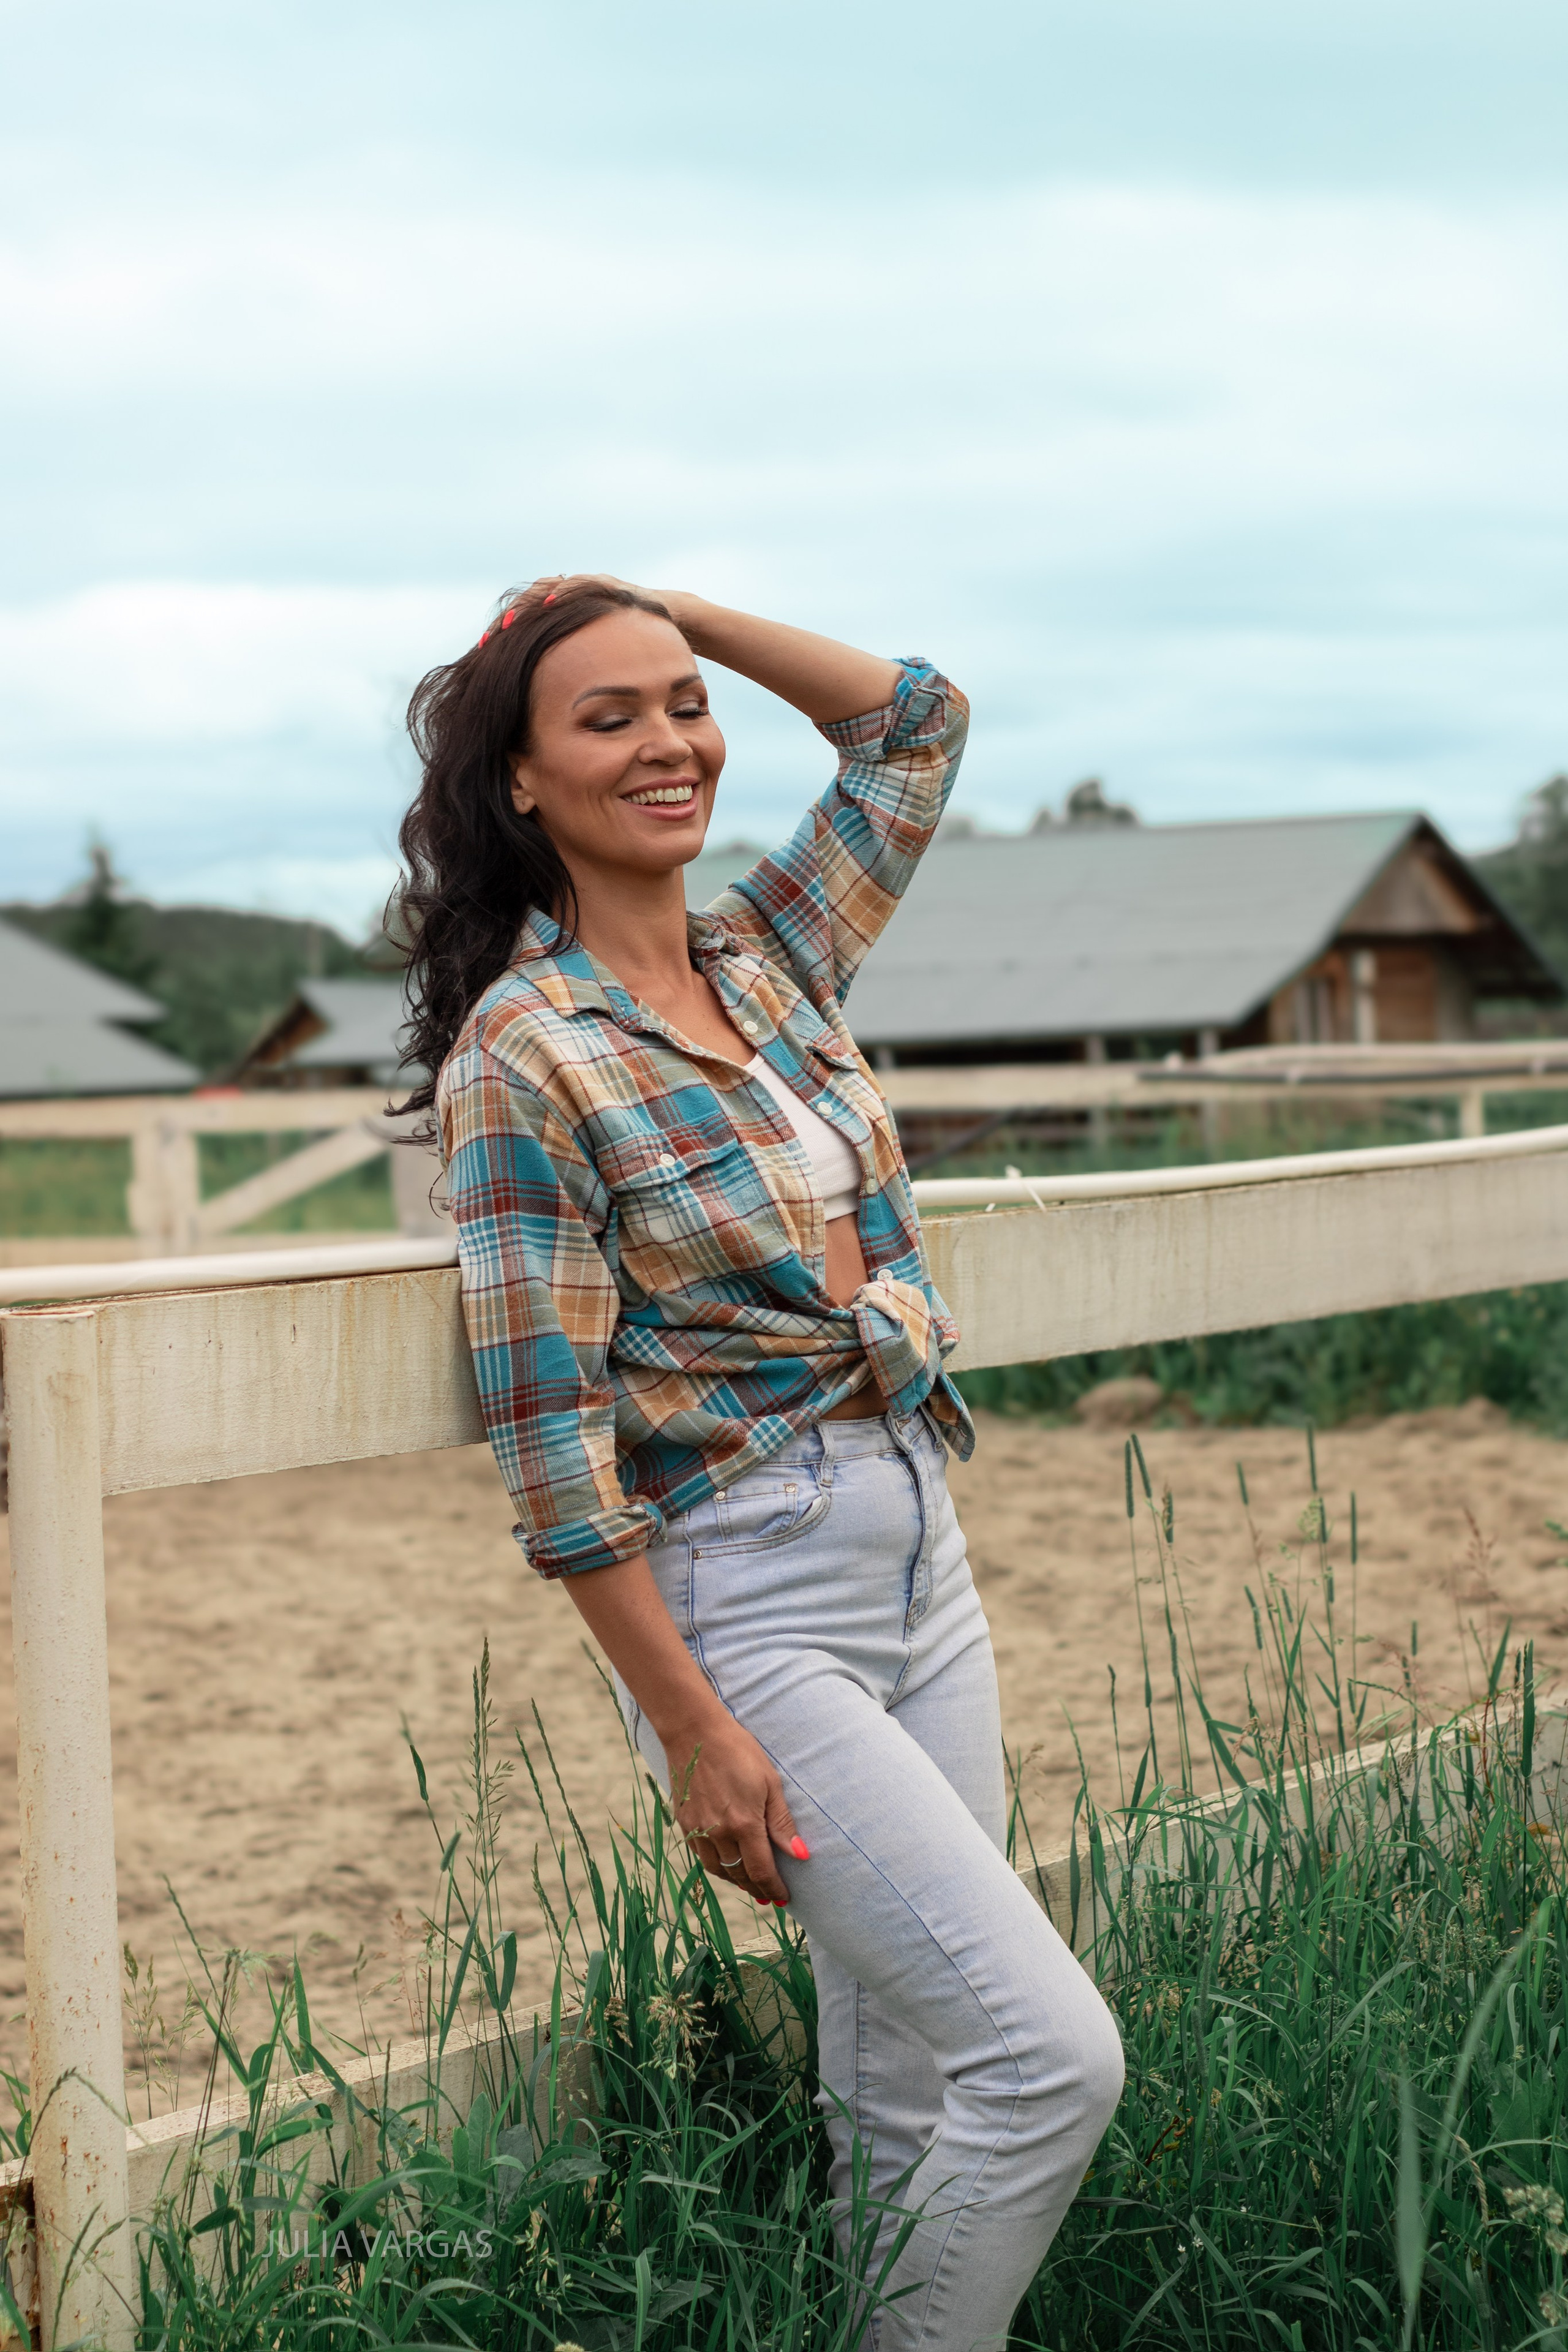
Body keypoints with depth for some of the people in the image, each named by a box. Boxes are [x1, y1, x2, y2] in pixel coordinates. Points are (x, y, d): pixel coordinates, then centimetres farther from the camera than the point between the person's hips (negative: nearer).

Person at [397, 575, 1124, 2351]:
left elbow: (916, 717, 18)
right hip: (743, 1610, -7)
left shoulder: (773, 955, 7)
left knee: (905, 2088, 11)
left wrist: (671, 612, 9)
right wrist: (696, 1732, -16)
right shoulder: (520, 1058, -13)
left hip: (920, 1565, 7)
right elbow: (552, 1440, -15)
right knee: (1054, 2054, -12)